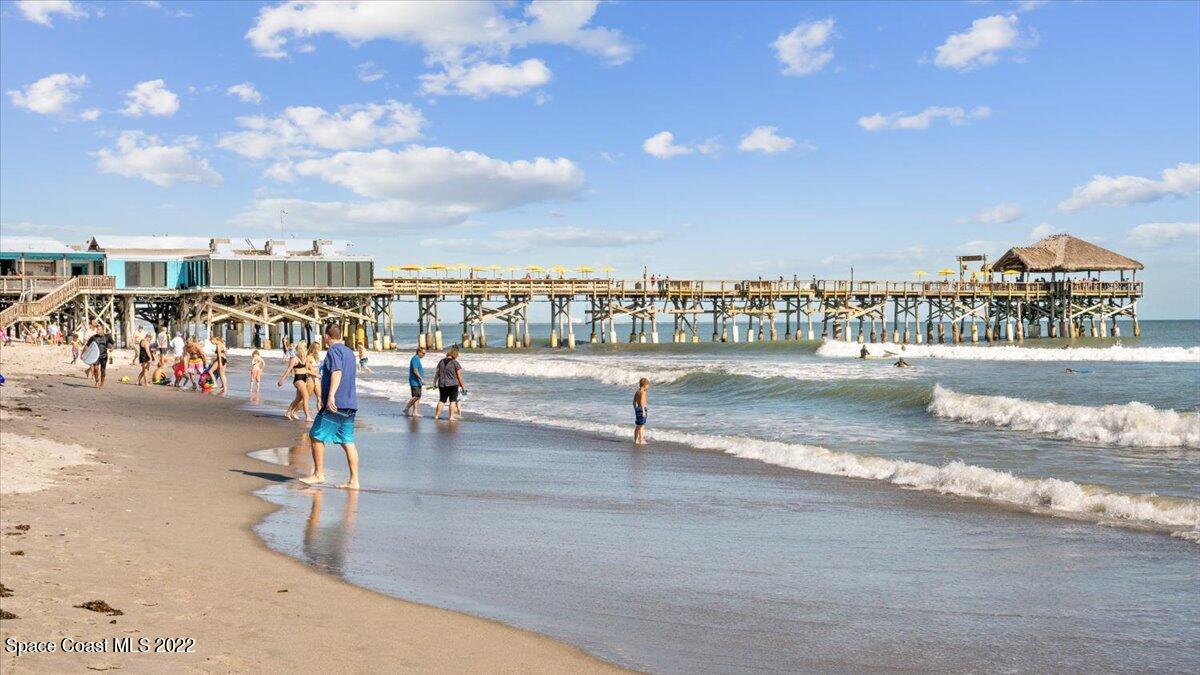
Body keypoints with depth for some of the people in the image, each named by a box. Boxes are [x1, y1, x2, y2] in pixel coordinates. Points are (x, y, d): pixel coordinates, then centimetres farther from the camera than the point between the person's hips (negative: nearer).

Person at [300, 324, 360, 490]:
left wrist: (331, 396, -34)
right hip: (350, 405, 8)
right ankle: (354, 480, 0)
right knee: (348, 442, 5)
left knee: (316, 436, 4)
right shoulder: (349, 352, 19)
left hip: (335, 404, -8)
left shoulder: (333, 351, -8)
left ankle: (318, 474, 9)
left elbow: (337, 372, -24)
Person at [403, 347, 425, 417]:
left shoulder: (417, 359, 18)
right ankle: (406, 408, -5)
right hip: (415, 382, -10)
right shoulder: (415, 359, -13)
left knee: (418, 397, 6)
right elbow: (415, 371, -22)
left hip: (418, 382, 10)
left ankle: (415, 412, 5)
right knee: (416, 396, -14)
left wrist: (421, 380, 24)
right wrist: (421, 379, -24)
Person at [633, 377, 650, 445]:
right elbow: (642, 402, -23)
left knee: (637, 426, 16)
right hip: (642, 409, -9)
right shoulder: (643, 392, -14)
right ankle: (641, 440, -4)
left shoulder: (637, 392, 13)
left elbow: (634, 402, 18)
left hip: (637, 409, 9)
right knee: (641, 426, -5)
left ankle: (636, 440, 23)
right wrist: (644, 411, -23)